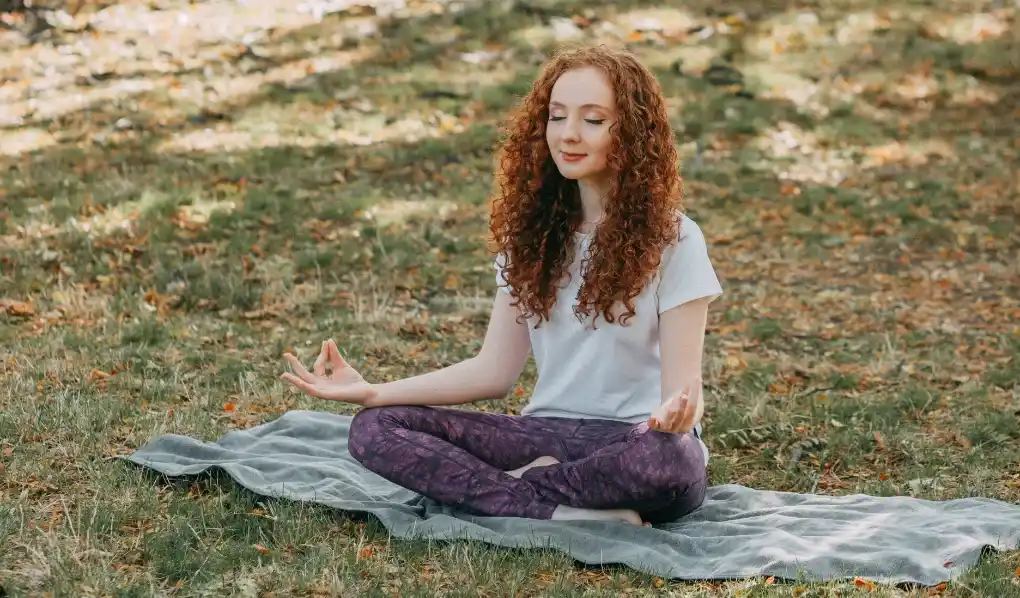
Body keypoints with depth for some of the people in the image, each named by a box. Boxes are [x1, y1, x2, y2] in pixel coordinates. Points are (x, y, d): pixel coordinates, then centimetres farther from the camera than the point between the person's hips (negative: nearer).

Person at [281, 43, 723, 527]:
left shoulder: (671, 239, -5)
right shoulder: (535, 231, 9)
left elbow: (682, 382, -11)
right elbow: (495, 370, 7)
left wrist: (677, 411, -37)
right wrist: (373, 392, -5)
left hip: (636, 439, -4)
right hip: (549, 433, 5)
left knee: (668, 458, -42)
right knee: (374, 429, -16)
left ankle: (522, 489, -17)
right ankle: (571, 512, -25)